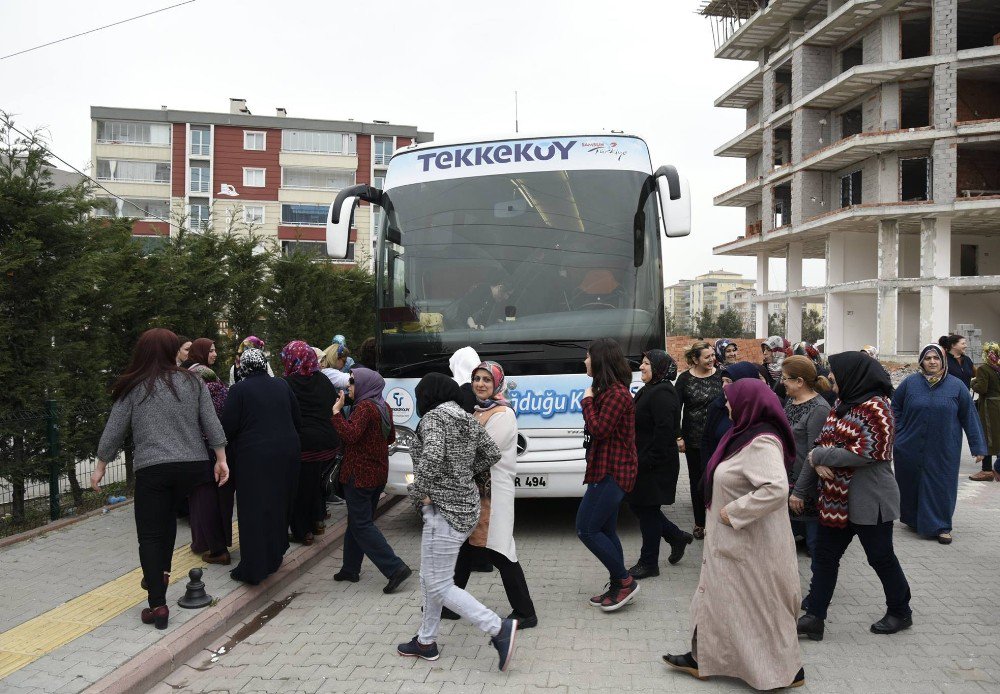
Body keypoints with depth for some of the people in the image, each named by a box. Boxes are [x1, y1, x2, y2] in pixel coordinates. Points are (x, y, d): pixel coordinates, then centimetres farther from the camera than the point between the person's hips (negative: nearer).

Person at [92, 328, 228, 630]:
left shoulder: (133, 388, 0)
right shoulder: (192, 382, 4)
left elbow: (113, 432, 4)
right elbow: (212, 424, 2)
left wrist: (101, 466, 17)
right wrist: (221, 459, 8)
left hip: (152, 468, -3)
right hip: (192, 465, 3)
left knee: (150, 534, 3)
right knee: (168, 513, 27)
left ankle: (157, 604, -2)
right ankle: (161, 573, 31)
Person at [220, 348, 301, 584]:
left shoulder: (239, 390, -10)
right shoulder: (281, 385, 6)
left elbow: (228, 427, -11)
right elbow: (297, 420, 11)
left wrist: (226, 451, 7)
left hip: (253, 456, -5)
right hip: (285, 453, 5)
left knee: (253, 511, 1)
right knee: (278, 505, 19)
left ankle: (253, 569, 3)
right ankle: (274, 556, 32)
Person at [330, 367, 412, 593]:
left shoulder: (364, 407, -18)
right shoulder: (383, 407, 10)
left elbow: (350, 435, -32)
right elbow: (390, 437, 19)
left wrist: (337, 412, -24)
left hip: (359, 475, -9)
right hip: (378, 473, 9)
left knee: (361, 524, -4)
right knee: (357, 521, 18)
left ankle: (395, 568, -10)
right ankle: (351, 569, 26)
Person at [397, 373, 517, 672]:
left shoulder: (433, 417, -13)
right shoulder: (469, 420, 10)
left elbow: (431, 456, -28)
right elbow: (492, 454, 13)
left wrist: (418, 493, -15)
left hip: (444, 510, -9)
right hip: (466, 505, 9)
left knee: (439, 585, -3)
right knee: (430, 579, 19)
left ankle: (499, 628, -4)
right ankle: (426, 642, 29)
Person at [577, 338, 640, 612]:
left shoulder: (616, 393, -17)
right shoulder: (608, 390, 16)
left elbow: (599, 430, -21)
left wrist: (588, 401, -12)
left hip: (611, 472, -11)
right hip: (607, 469, 11)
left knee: (587, 529, -8)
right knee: (605, 531, 14)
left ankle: (624, 581, 3)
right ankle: (618, 587, 22)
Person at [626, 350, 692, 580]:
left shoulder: (662, 394, -18)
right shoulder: (649, 390, 14)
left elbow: (664, 432, -24)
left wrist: (646, 462, -22)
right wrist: (638, 460, 15)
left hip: (655, 466, -10)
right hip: (643, 463, 10)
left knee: (647, 510, 1)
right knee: (639, 506, 15)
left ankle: (649, 563, 14)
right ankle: (677, 537, 30)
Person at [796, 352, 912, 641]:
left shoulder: (874, 407, -18)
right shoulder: (843, 404, 9)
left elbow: (868, 452, -24)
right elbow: (825, 440, 12)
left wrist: (820, 455, -18)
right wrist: (818, 462, -10)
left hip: (868, 500, -9)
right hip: (836, 497, 9)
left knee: (880, 557, 10)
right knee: (824, 556, 9)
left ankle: (900, 612, 32)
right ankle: (815, 617, 16)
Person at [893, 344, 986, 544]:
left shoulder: (956, 386, -2)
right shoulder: (910, 383, -2)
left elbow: (969, 417, 0)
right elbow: (895, 407, 10)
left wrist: (978, 446, -1)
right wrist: (898, 433, 2)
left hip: (943, 451, -1)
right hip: (910, 450, 1)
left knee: (941, 487, 3)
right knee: (910, 485, 11)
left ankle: (941, 526, 16)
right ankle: (912, 519, 31)